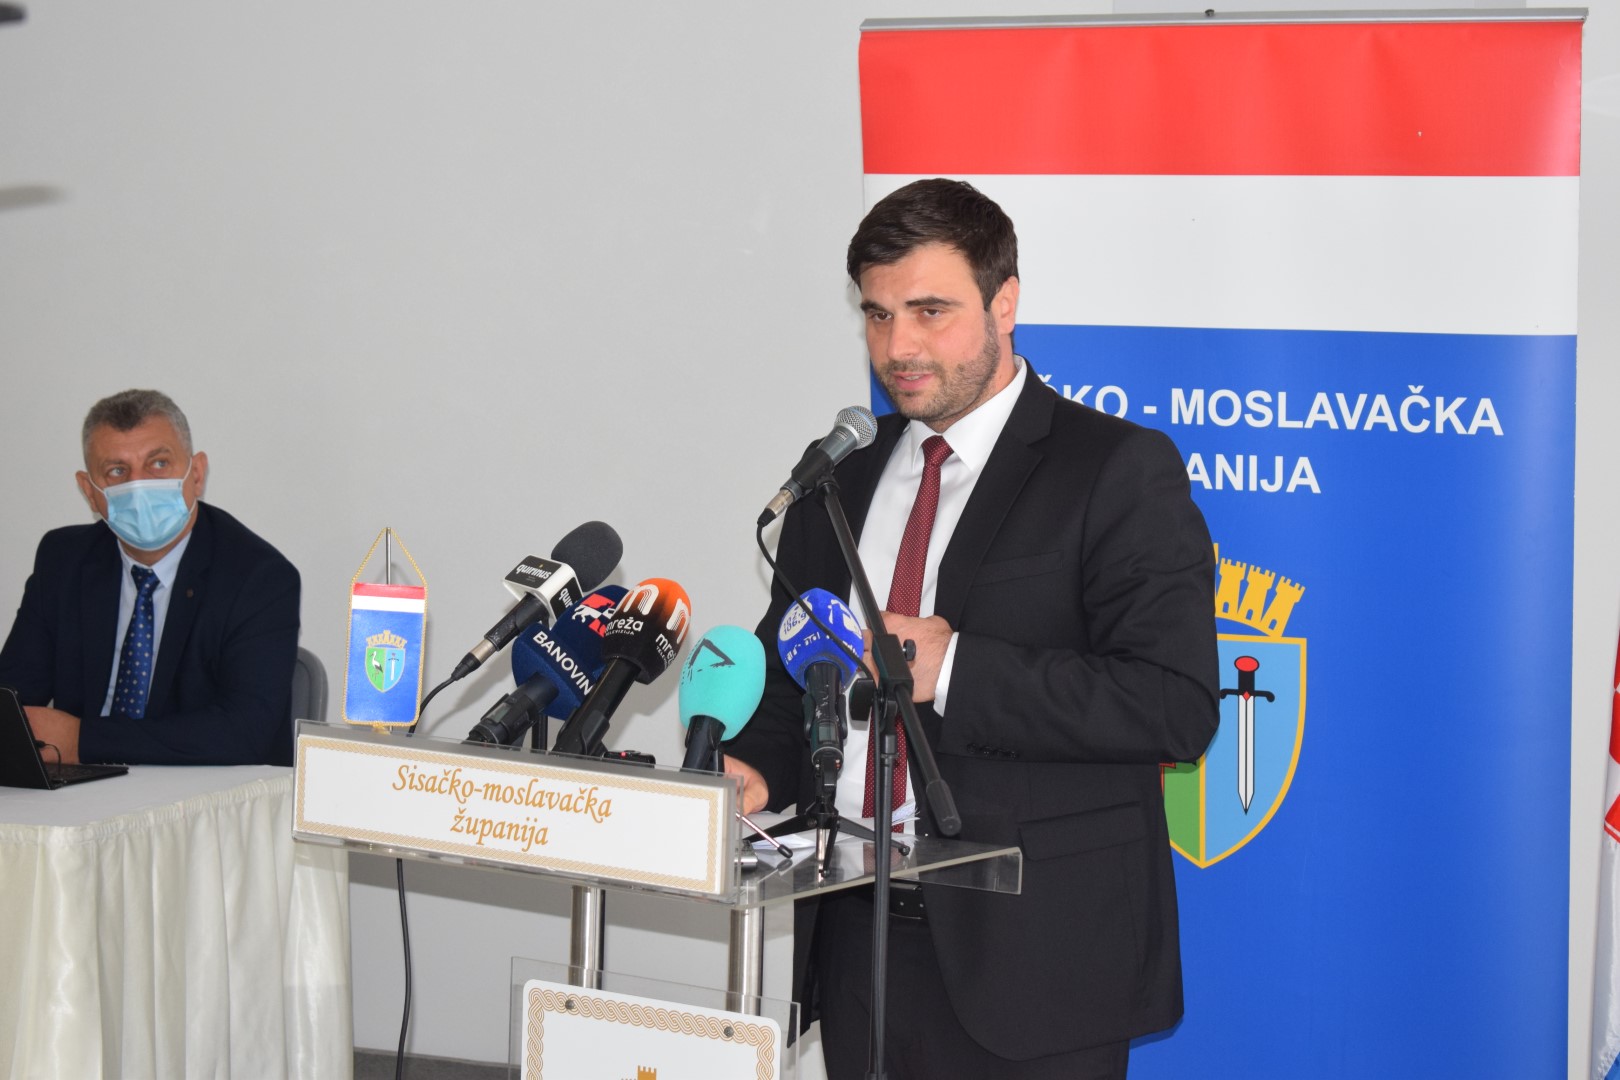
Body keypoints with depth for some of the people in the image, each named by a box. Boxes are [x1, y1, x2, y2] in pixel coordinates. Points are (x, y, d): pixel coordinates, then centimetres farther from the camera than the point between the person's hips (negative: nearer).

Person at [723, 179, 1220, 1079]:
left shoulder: (1119, 471, -7)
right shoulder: (842, 475, 13)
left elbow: (1176, 707, -16)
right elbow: (789, 671, 20)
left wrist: (956, 670, -20)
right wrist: (759, 769, -2)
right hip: (856, 931, 6)